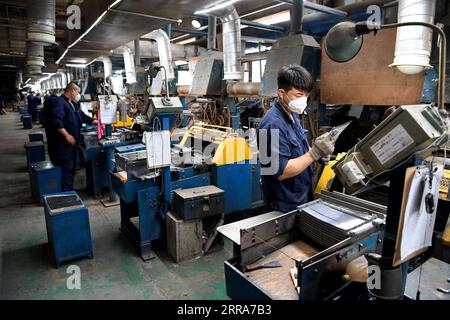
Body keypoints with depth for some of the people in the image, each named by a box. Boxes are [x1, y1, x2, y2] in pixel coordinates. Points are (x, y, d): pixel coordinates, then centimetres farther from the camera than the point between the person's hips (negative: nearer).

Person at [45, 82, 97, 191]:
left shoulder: (73, 104, 17)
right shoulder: (59, 102, -14)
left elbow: (83, 116, 25)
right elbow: (55, 121, -25)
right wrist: (67, 135, -26)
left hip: (72, 142, 10)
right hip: (63, 143, -10)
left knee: (72, 167, 16)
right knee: (66, 168, -7)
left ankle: (70, 190, 27)